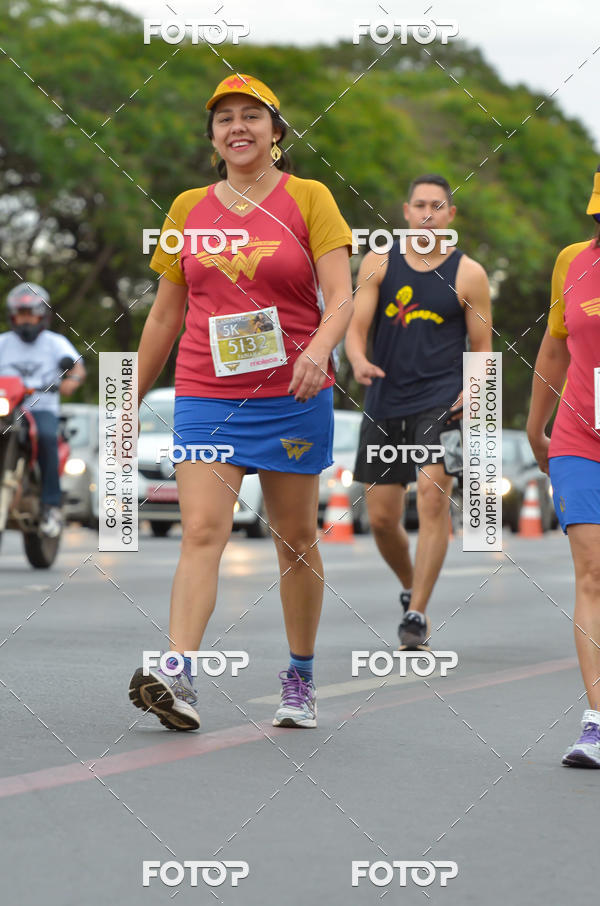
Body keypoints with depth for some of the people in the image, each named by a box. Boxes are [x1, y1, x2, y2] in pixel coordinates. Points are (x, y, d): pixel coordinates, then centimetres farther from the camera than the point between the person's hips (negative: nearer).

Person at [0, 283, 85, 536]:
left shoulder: (55, 342, 11)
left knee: (46, 436, -33)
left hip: (42, 408, -1)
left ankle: (51, 505, -31)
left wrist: (72, 380, -27)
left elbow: (78, 367, -4)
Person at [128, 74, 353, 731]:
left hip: (292, 394, -1)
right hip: (205, 396, 1)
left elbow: (341, 296, -7)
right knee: (201, 531, -15)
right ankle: (179, 678, -26)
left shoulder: (308, 199, 2)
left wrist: (319, 348, -27)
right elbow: (164, 315, 16)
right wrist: (131, 400, 16)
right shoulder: (188, 208, 10)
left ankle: (300, 679, 21)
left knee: (296, 540, 7)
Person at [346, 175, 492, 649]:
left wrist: (472, 392, -13)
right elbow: (355, 327, 2)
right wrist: (358, 359, -20)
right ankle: (411, 587, 34)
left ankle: (417, 613, -17)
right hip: (385, 401, 3)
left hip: (440, 401, -3)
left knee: (433, 494, -21)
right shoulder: (379, 262, 6)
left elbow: (483, 348, 5)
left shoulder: (468, 274, 2)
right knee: (381, 518, 5)